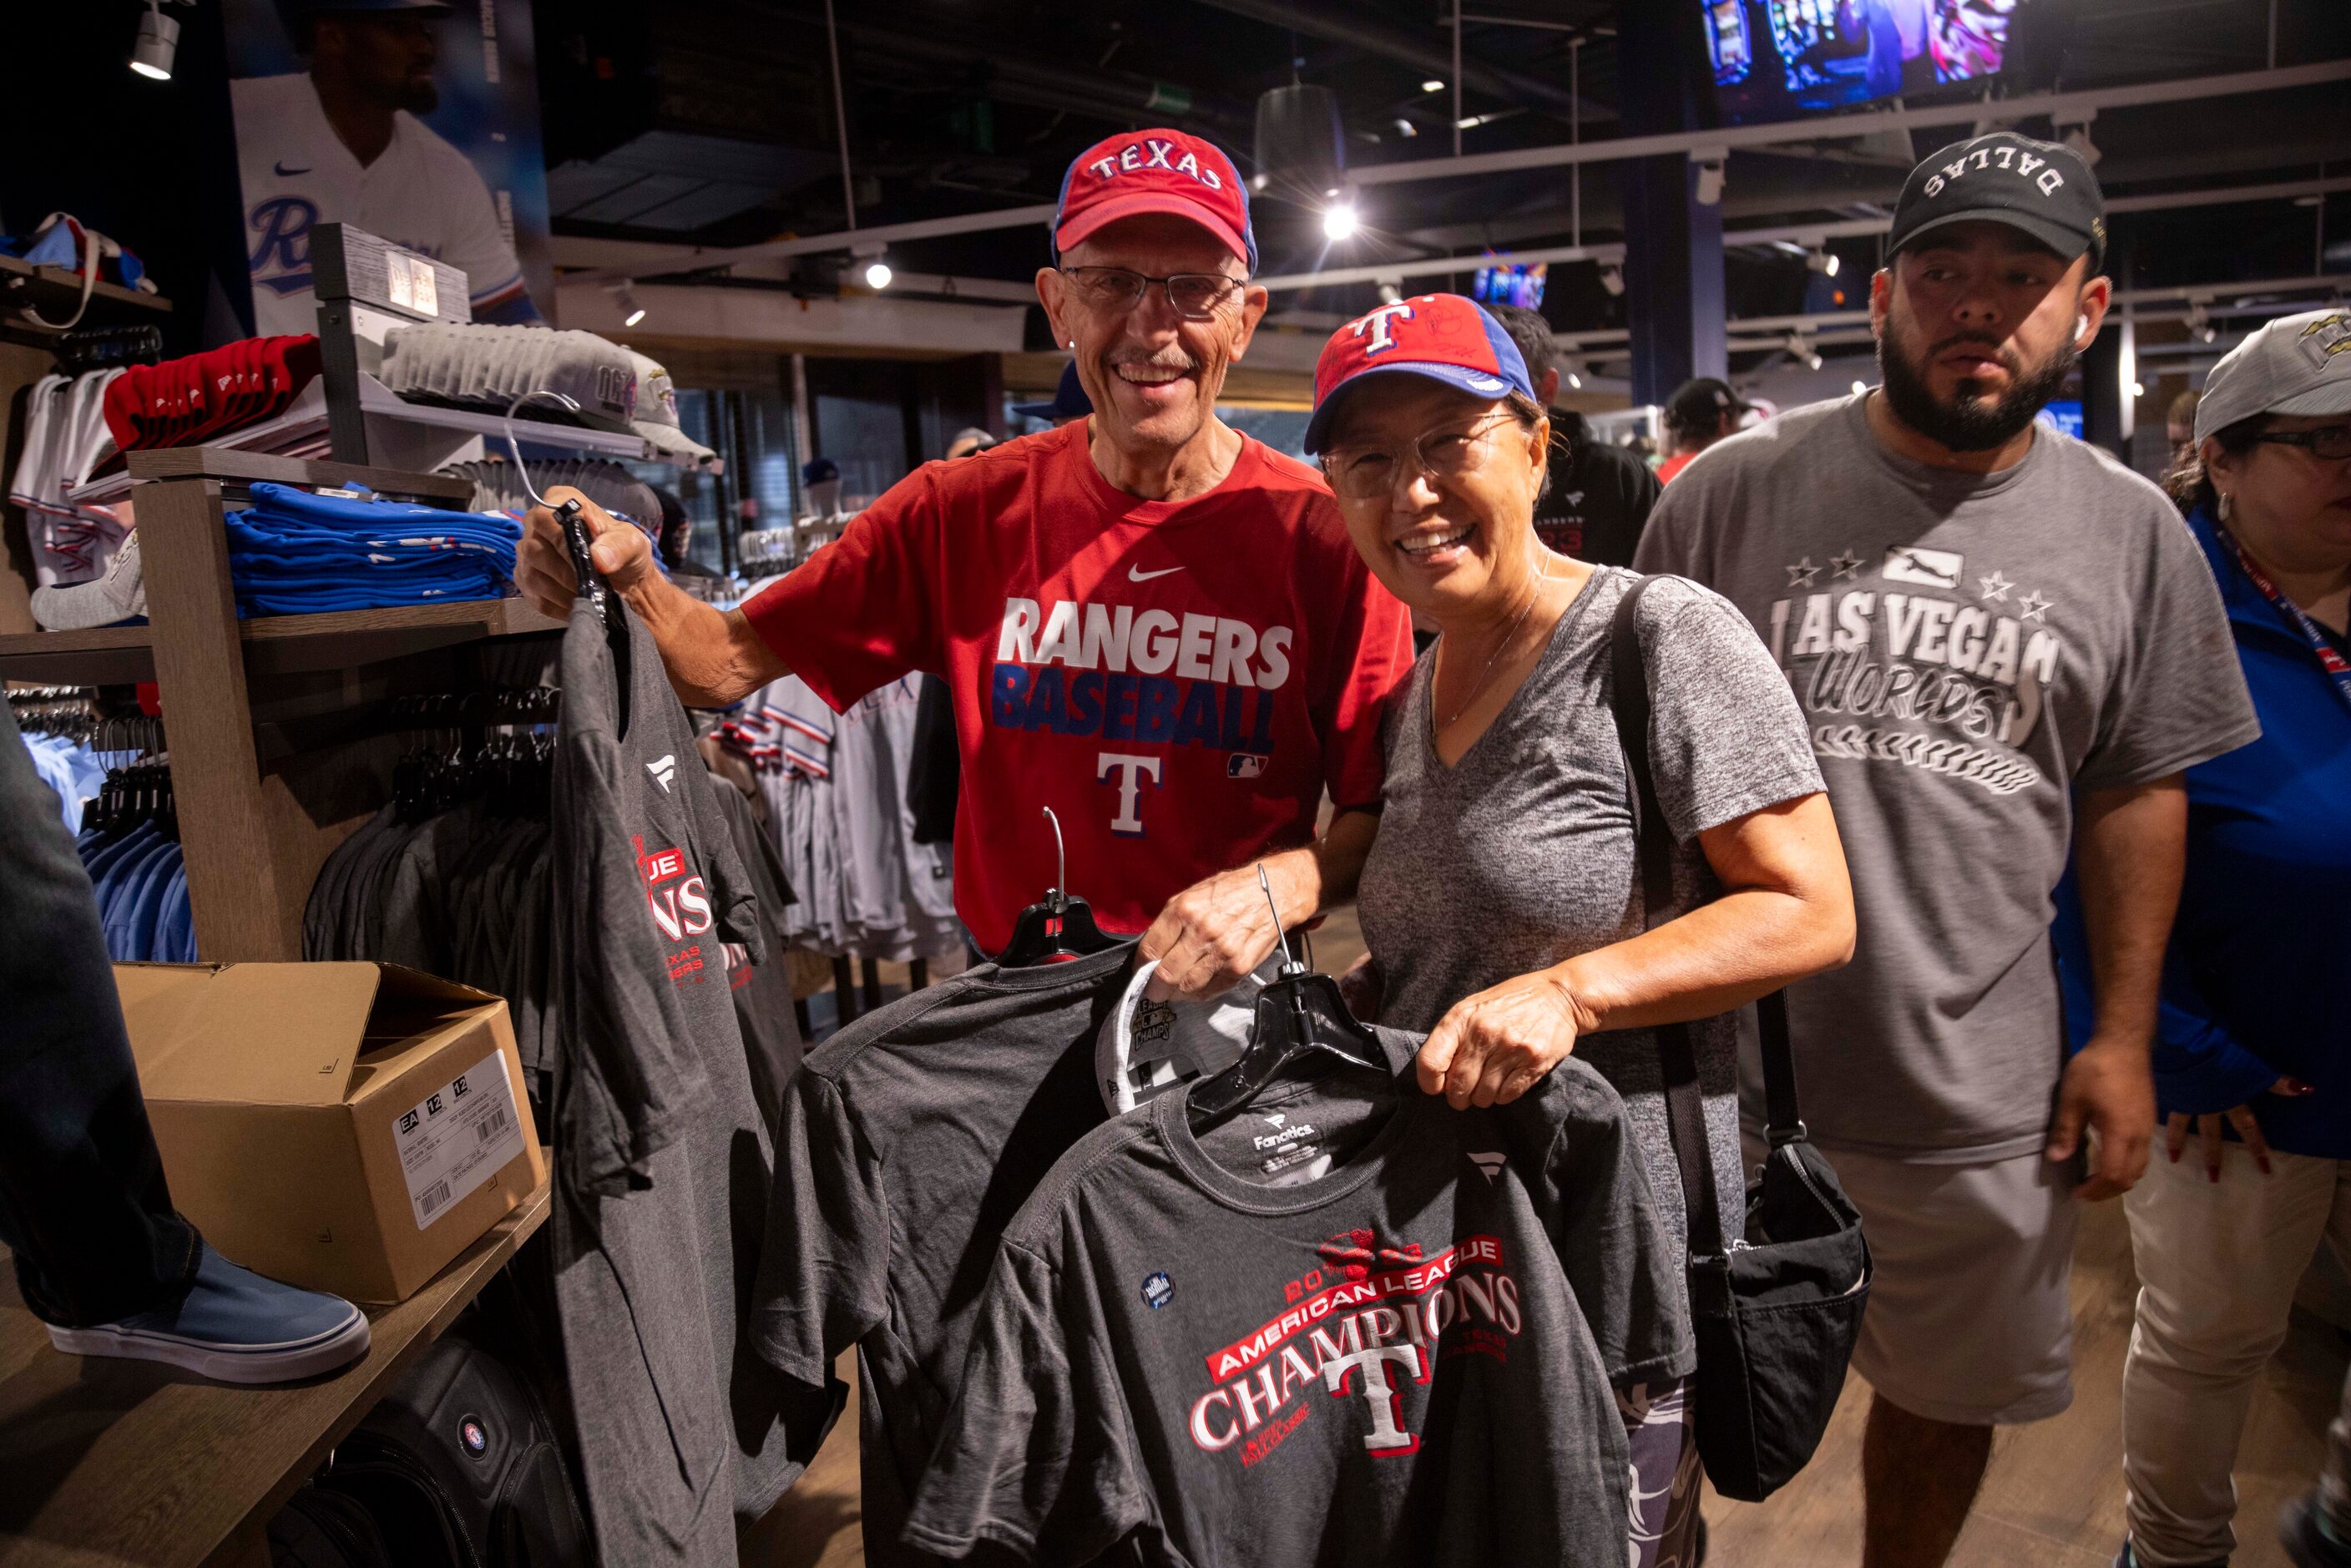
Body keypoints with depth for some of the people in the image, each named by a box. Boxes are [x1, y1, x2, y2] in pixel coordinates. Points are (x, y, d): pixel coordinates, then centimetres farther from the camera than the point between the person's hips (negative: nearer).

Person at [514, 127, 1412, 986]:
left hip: (1234, 1001, 0)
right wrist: (628, 586, -15)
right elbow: (731, 664, 4)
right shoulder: (966, 511, 2)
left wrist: (1278, 886, -21)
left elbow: (1384, 815, -2)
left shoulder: (1323, 533, -5)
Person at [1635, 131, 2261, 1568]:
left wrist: (2124, 1034, 4)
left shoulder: (2132, 533, 2)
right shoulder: (1736, 491, -4)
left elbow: (2138, 792, 8)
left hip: (1983, 1091, 2)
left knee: (1951, 1396, 22)